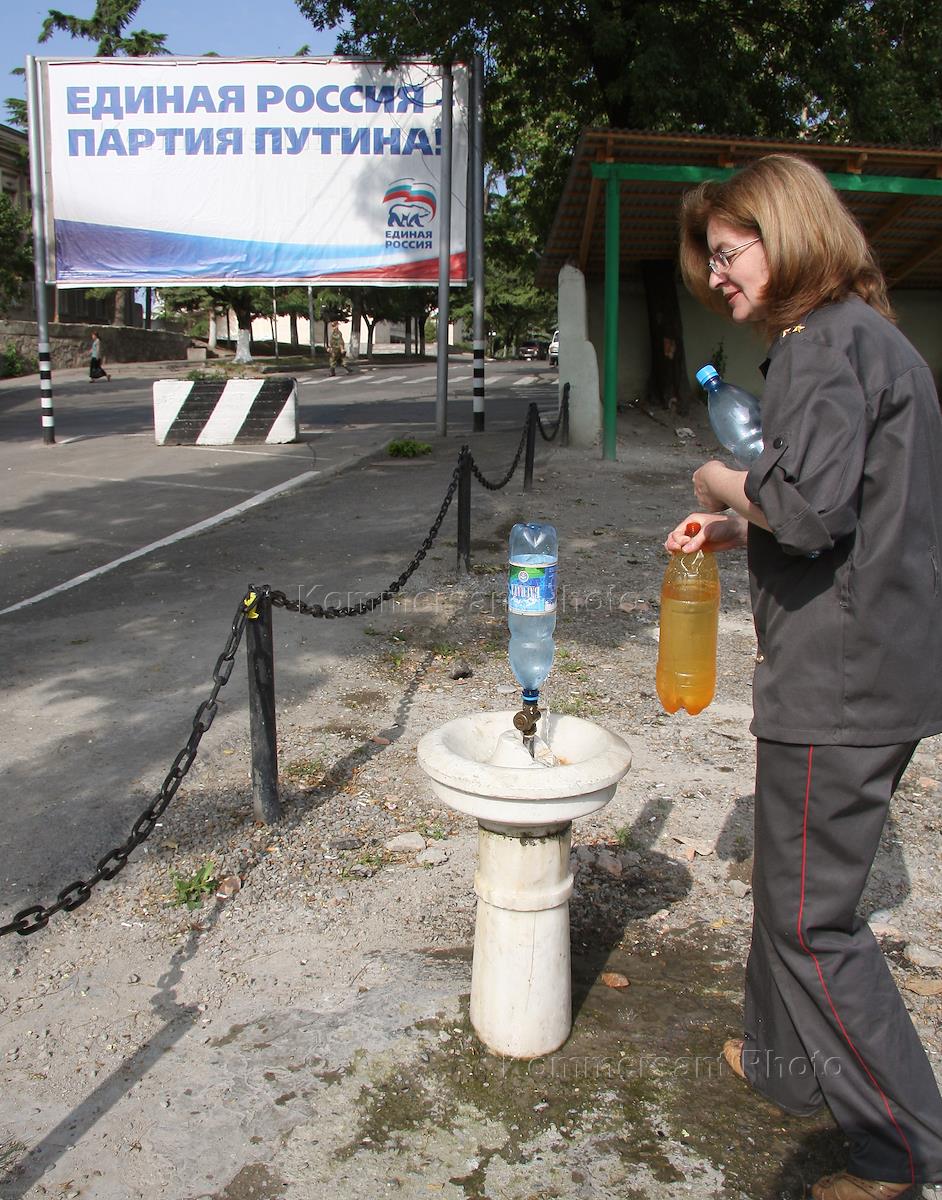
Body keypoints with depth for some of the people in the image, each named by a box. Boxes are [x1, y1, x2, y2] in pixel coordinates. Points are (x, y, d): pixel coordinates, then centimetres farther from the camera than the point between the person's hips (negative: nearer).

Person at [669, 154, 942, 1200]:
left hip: (838, 682, -10)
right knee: (793, 884, 22)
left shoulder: (825, 342, -14)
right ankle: (788, 1063, 39)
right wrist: (737, 529, 13)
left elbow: (809, 505, -27)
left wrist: (727, 486, -7)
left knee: (810, 916, 2)